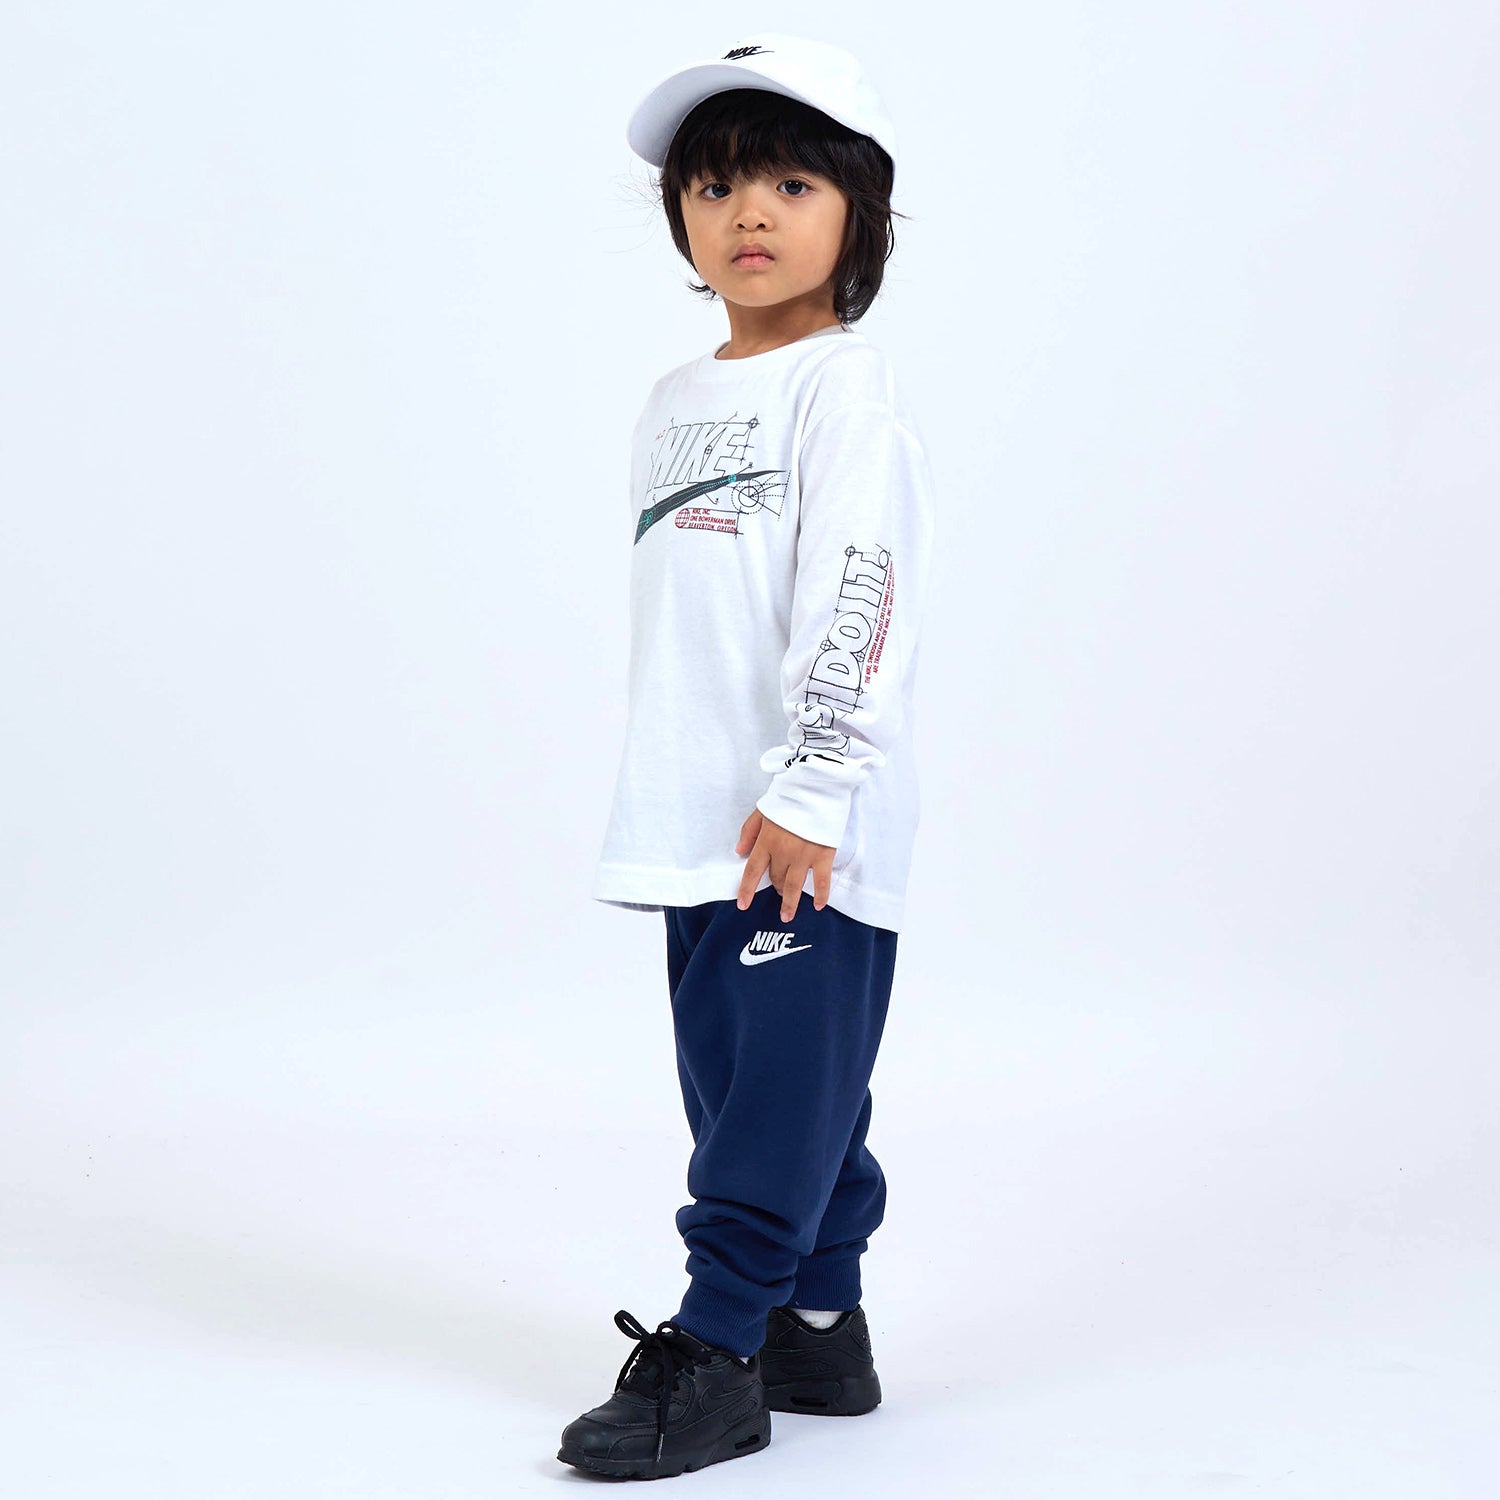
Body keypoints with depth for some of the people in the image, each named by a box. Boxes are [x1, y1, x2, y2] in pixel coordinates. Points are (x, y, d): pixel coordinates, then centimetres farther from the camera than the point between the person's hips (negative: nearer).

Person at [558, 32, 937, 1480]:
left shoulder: (847, 386, -7)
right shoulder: (675, 401, 17)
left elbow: (858, 596, -16)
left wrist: (809, 787, -21)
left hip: (810, 830, -8)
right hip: (701, 825, 8)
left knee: (782, 1087, -4)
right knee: (747, 1080, 13)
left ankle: (714, 1355, 2)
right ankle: (818, 1331, 24)